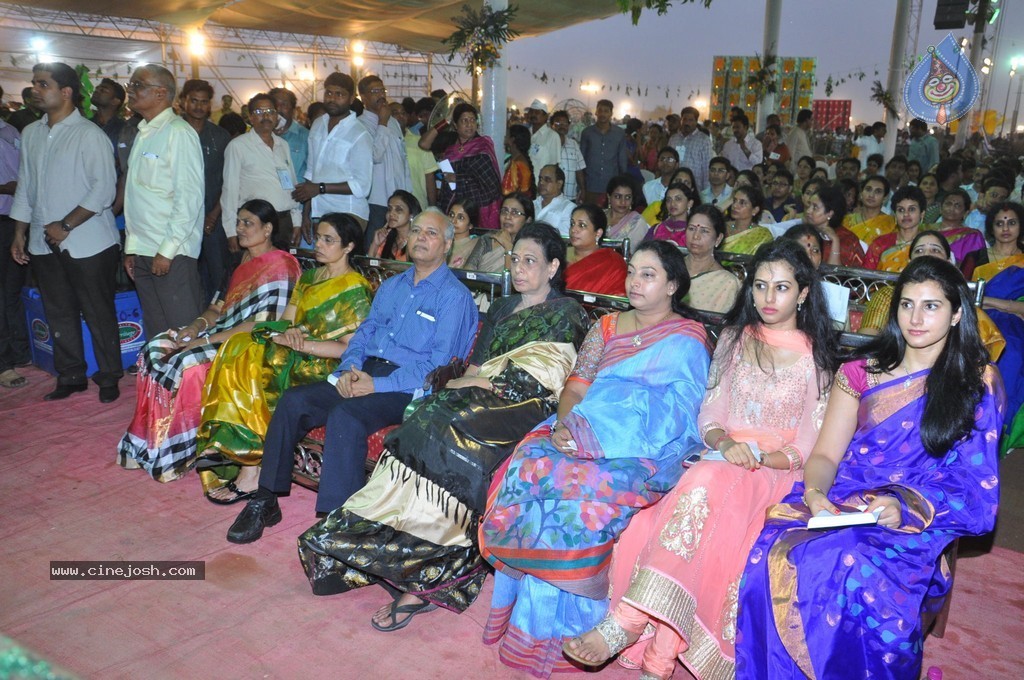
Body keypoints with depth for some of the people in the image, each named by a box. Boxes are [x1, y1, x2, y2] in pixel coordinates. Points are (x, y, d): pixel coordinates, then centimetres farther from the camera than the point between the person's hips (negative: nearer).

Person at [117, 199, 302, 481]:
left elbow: (263, 325, -21)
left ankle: (179, 452, -8)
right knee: (156, 349, -5)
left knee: (187, 364, -27)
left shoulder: (280, 266, -14)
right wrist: (199, 324, -4)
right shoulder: (245, 260, 14)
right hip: (224, 333, 9)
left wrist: (209, 339, -21)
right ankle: (152, 443, -1)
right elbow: (222, 306, 17)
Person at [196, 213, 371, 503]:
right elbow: (284, 322, 13)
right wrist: (289, 331, -11)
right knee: (240, 347, -18)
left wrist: (299, 343, -19)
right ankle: (224, 444, -25)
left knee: (253, 362, -26)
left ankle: (251, 472, -21)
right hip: (296, 356, 7)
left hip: (324, 367, -7)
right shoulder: (307, 278, 18)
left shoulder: (356, 289, -5)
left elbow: (349, 348, -13)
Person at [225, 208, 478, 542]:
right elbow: (363, 334, 20)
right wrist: (349, 369, -3)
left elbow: (439, 366, -12)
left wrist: (378, 385, -18)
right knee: (292, 400, -12)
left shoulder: (454, 296, -3)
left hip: (410, 388, -7)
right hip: (364, 374, 7)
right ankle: (265, 502, -2)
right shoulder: (391, 286, 21)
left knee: (345, 415, -33)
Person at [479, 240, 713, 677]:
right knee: (527, 465, -25)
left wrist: (591, 434, -19)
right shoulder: (608, 326, 20)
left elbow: (667, 418, -8)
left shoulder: (686, 340, 4)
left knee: (559, 485, -31)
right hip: (580, 437, 5)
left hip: (640, 453, -5)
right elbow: (575, 386, 10)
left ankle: (551, 627, -15)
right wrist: (563, 426, -11)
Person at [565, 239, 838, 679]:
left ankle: (624, 626, -40)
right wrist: (725, 443, -11)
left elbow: (808, 448, 1)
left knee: (707, 482, -37)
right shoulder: (735, 338, 17)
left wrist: (758, 456, -17)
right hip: (719, 459, 3)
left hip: (775, 472, -3)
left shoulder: (816, 357, 8)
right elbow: (708, 415, 11)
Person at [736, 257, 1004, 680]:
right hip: (841, 503, 2)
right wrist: (814, 493, -15)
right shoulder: (861, 374, 16)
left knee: (851, 570, -36)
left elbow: (976, 488, 3)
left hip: (919, 523, -2)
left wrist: (906, 506, -15)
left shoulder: (979, 384, 9)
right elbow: (825, 454, 9)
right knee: (774, 555, -31)